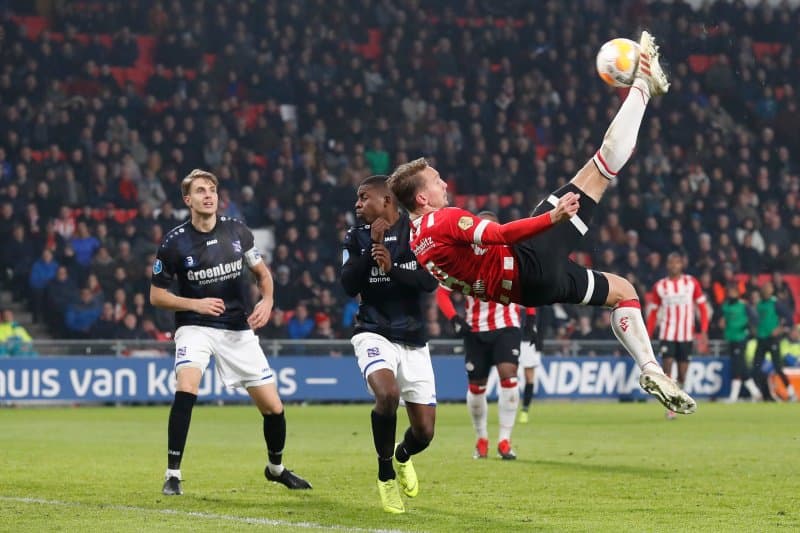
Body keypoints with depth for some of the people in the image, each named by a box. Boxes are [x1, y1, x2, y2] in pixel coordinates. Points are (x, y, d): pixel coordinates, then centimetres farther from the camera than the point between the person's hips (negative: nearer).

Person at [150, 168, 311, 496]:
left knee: (273, 407, 2)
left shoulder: (237, 232, -1)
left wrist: (267, 302, -7)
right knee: (185, 389, -30)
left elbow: (262, 273, 13)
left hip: (238, 330, 3)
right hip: (195, 328, -3)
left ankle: (276, 467, 31)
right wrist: (196, 304, -16)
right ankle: (173, 474, -21)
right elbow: (156, 296, -2)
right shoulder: (174, 242, -9)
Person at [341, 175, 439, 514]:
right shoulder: (357, 237, 2)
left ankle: (403, 456, 39)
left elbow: (430, 282, -12)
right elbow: (349, 286, -9)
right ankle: (386, 473, -8)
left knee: (424, 431, -1)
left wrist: (392, 267, -25)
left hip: (413, 341, 1)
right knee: (388, 394, -33)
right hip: (374, 333, -1)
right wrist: (371, 246, -16)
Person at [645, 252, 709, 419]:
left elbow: (702, 307, 4)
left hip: (686, 335, 1)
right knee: (667, 366, -15)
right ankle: (670, 407, -12)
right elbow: (653, 312, 9)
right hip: (667, 334, -1)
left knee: (682, 375, 4)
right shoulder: (659, 286, 4)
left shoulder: (692, 283, 2)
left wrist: (704, 331, -6)